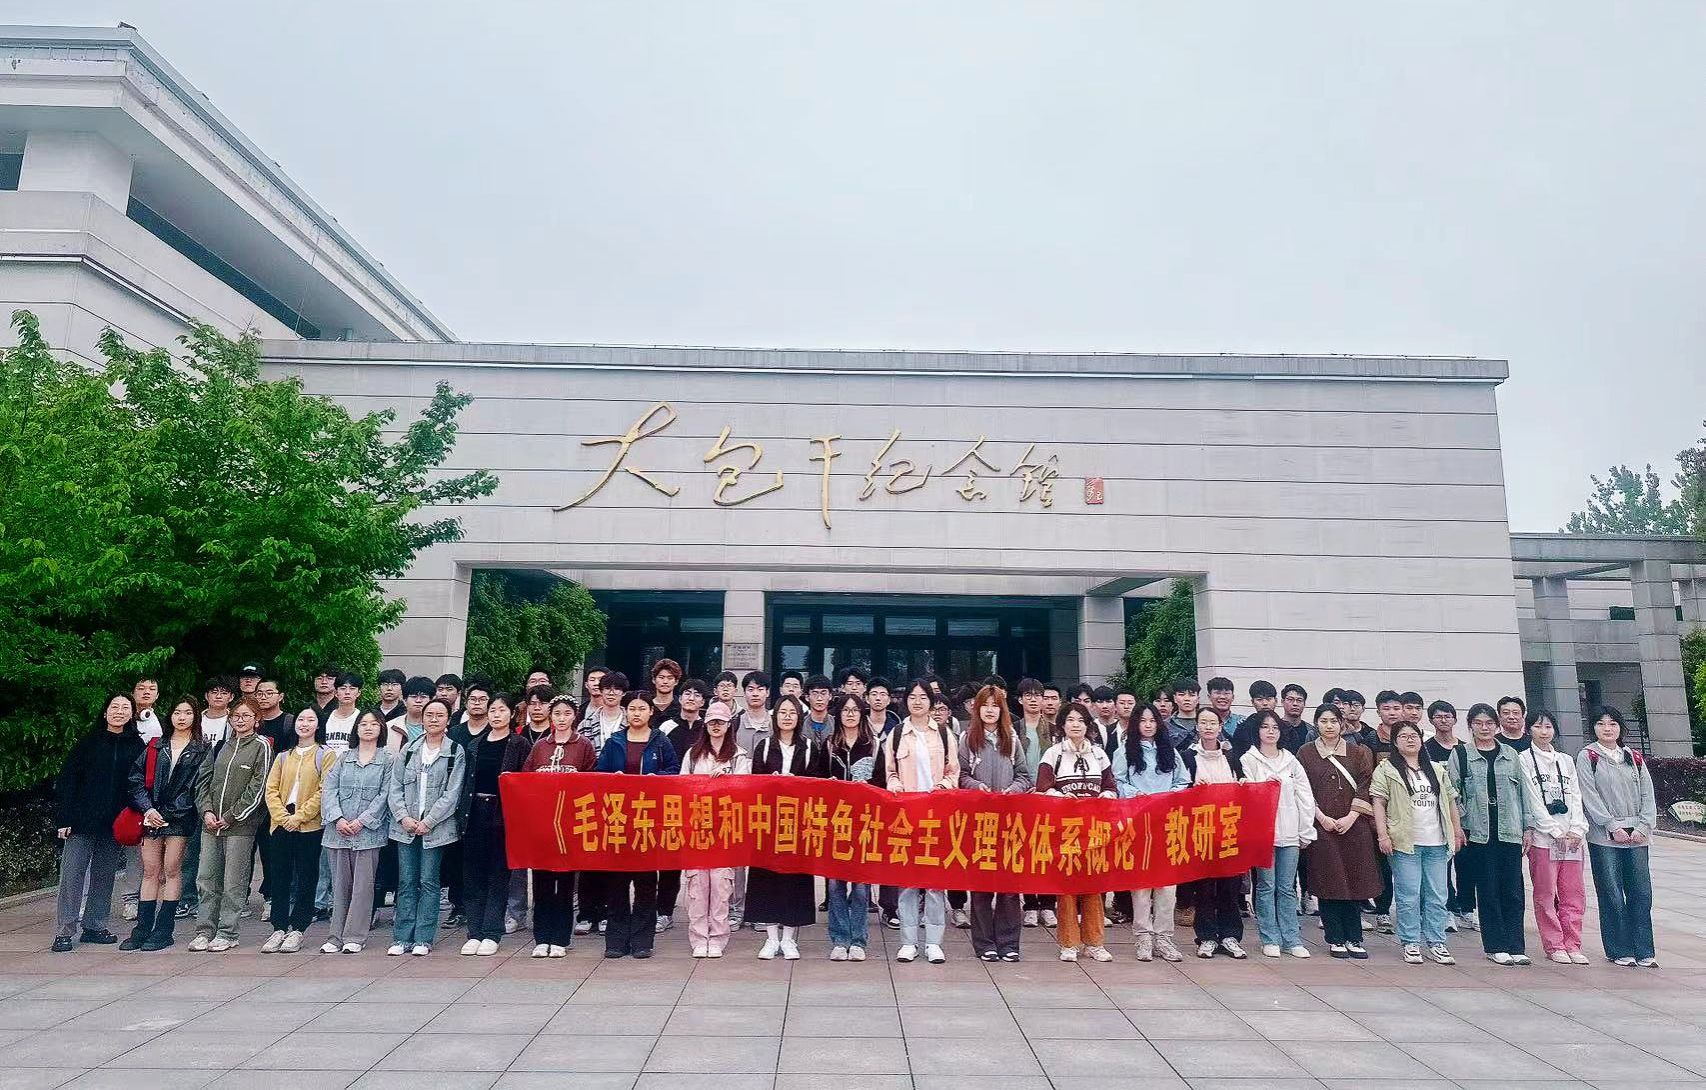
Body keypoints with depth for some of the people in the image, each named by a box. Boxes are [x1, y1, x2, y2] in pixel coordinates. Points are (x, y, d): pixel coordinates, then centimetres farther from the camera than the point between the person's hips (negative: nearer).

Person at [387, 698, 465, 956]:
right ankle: (402, 938, 13)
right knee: (406, 883, 6)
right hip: (405, 826, 3)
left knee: (429, 883, 2)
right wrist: (403, 817, -8)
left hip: (435, 827, -3)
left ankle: (423, 939, 8)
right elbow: (394, 787, 5)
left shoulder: (456, 752, -1)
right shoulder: (408, 750, 9)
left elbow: (451, 793, -6)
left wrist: (428, 822, -12)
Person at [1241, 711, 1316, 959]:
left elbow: (1305, 797, 11)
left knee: (1288, 888, 7)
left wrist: (1306, 831, 7)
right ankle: (1270, 939, 9)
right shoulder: (1248, 760, 3)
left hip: (1290, 833, 3)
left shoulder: (1291, 761, 12)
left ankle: (1292, 939, 13)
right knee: (1266, 886, 1)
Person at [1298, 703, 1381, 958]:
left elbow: (1365, 787, 2)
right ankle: (1335, 939, 9)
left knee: (1354, 880, 2)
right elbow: (1303, 791, 0)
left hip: (1354, 825, 1)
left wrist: (1351, 817, -9)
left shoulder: (1357, 753, 9)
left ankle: (1354, 939, 12)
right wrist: (1322, 818, -10)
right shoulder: (1306, 753, 5)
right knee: (1327, 882, 0)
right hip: (1321, 825, -1)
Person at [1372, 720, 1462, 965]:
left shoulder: (1437, 770, 16)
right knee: (1408, 896, -1)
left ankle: (1436, 943, 17)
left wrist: (1457, 832, 12)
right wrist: (1383, 835, -12)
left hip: (1436, 842, 4)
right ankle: (1410, 944, 8)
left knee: (1437, 896, 7)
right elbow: (1378, 803, -5)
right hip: (1405, 842, -4)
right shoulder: (1386, 769, 0)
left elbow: (1450, 800, 18)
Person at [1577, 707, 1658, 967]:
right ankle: (1619, 951, 8)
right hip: (1604, 838, -4)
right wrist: (1614, 827, -12)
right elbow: (1590, 797, -6)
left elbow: (1648, 796, 8)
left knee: (1642, 893, 3)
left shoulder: (1634, 758, 13)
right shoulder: (1587, 756, 0)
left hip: (1636, 836, 4)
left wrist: (1642, 827, -4)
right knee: (1612, 896, 0)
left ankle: (1644, 951, 12)